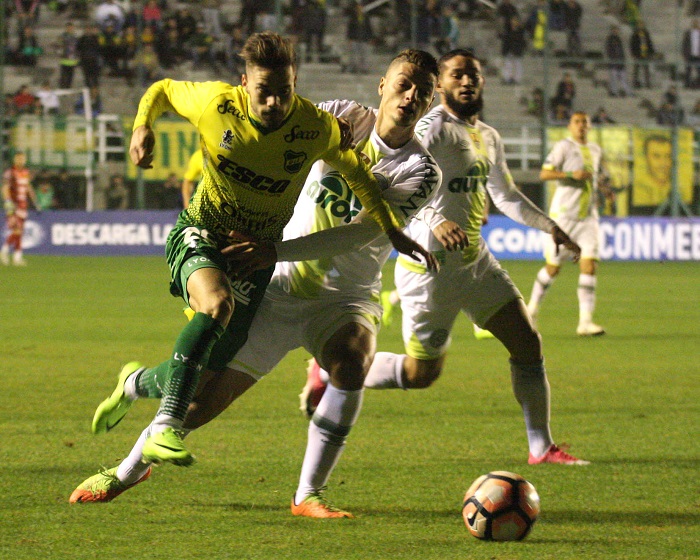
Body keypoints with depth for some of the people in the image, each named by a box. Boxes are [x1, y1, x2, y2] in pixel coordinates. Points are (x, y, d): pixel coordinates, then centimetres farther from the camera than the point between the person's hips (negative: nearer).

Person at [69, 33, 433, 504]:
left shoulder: (318, 128, -15)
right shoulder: (215, 103, -17)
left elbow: (354, 170, 6)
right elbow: (163, 89, 4)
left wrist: (392, 231, 7)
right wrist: (143, 126, -16)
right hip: (201, 233, -2)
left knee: (203, 378, 1)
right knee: (216, 301, -38)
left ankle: (137, 382, 38)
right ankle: (165, 429, -39)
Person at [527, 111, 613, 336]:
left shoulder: (595, 150, 15)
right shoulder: (563, 146, -4)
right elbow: (544, 174, -13)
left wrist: (605, 189, 9)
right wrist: (571, 174, -24)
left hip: (588, 216, 5)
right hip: (563, 214, -5)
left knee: (589, 265, -10)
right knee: (553, 267, 2)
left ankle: (585, 320, -13)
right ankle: (533, 307, 26)